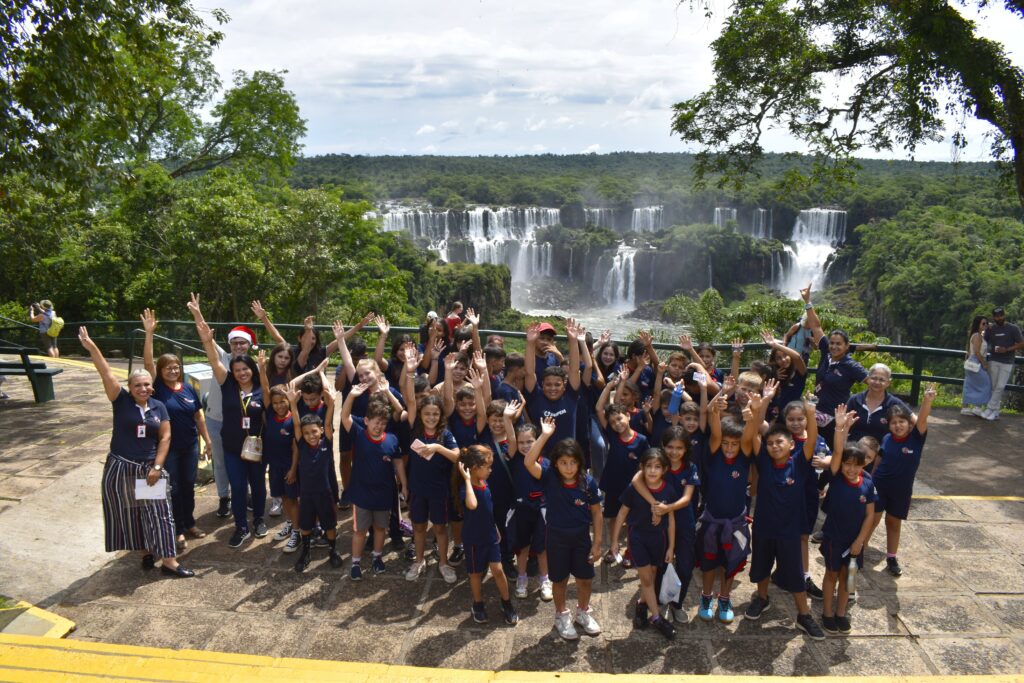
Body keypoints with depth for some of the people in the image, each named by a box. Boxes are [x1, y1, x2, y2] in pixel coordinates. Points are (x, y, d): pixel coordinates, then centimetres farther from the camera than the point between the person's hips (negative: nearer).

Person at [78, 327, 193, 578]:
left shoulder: (158, 407, 0)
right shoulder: (121, 401, -6)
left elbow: (165, 438, 0)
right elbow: (106, 374, -18)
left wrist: (157, 467, -8)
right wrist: (91, 347, -29)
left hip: (148, 468, 1)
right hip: (121, 468, -1)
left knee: (158, 512, 1)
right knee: (130, 514, 9)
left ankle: (168, 561, 4)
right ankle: (145, 551, 28)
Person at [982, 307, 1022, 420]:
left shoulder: (1013, 329, -1)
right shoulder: (990, 328, 6)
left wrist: (1007, 349, -16)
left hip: (1007, 363, -3)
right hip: (993, 361, 3)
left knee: (1000, 387, -8)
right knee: (993, 387, 4)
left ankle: (990, 409, -4)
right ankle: (995, 412, 10)